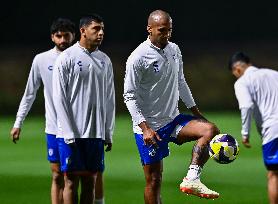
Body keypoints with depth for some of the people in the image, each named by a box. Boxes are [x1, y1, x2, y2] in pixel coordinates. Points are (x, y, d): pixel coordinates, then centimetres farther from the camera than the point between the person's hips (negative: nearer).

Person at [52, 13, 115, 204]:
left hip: (96, 134, 5)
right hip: (71, 134, -5)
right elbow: (60, 98, -8)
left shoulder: (104, 60, 11)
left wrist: (108, 134, 9)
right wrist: (69, 134, -12)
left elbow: (109, 99, 14)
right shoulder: (66, 58, -5)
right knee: (71, 180, -3)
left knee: (90, 181, 7)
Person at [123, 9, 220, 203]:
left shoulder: (174, 50, 7)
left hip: (173, 120, 6)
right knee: (154, 181, -3)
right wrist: (144, 128, -21)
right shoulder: (138, 58, -14)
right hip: (150, 127, -6)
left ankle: (191, 179, -24)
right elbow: (130, 96, -13)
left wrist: (196, 112, 19)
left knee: (210, 129, -18)